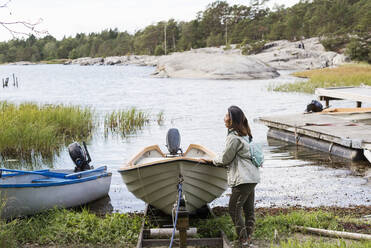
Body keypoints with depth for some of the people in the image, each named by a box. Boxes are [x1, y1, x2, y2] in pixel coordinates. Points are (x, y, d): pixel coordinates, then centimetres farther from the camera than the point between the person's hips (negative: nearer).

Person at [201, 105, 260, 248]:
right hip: (251, 177, 10)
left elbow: (226, 159, -9)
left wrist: (212, 161, 9)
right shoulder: (244, 135, 15)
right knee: (249, 208, 12)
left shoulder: (234, 137, -16)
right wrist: (217, 160, 23)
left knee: (234, 208, -3)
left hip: (243, 179, -10)